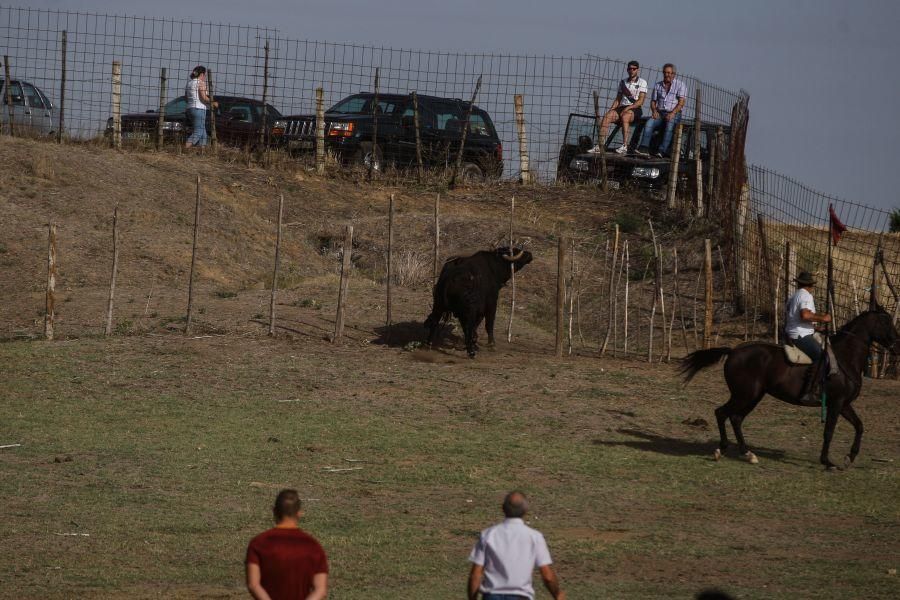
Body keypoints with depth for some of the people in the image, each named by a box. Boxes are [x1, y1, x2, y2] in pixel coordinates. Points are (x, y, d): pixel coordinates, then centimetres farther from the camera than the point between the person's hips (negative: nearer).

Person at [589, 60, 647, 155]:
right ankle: (600, 146, -31)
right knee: (606, 117, -24)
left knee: (625, 117, -39)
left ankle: (625, 146, -43)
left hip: (635, 109, -5)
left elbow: (640, 101, -6)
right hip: (622, 107, 5)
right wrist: (611, 109, 0)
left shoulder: (642, 82, 4)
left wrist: (628, 108, -18)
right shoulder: (623, 82, 20)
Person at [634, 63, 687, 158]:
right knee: (649, 122, -28)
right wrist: (654, 110, -4)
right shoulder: (658, 85, 18)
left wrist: (672, 113, -20)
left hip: (674, 114, -4)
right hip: (660, 113, 4)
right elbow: (653, 101, 18)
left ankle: (662, 151, -45)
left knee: (670, 124, -37)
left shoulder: (680, 85, 3)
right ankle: (644, 148, -39)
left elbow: (681, 103, -6)